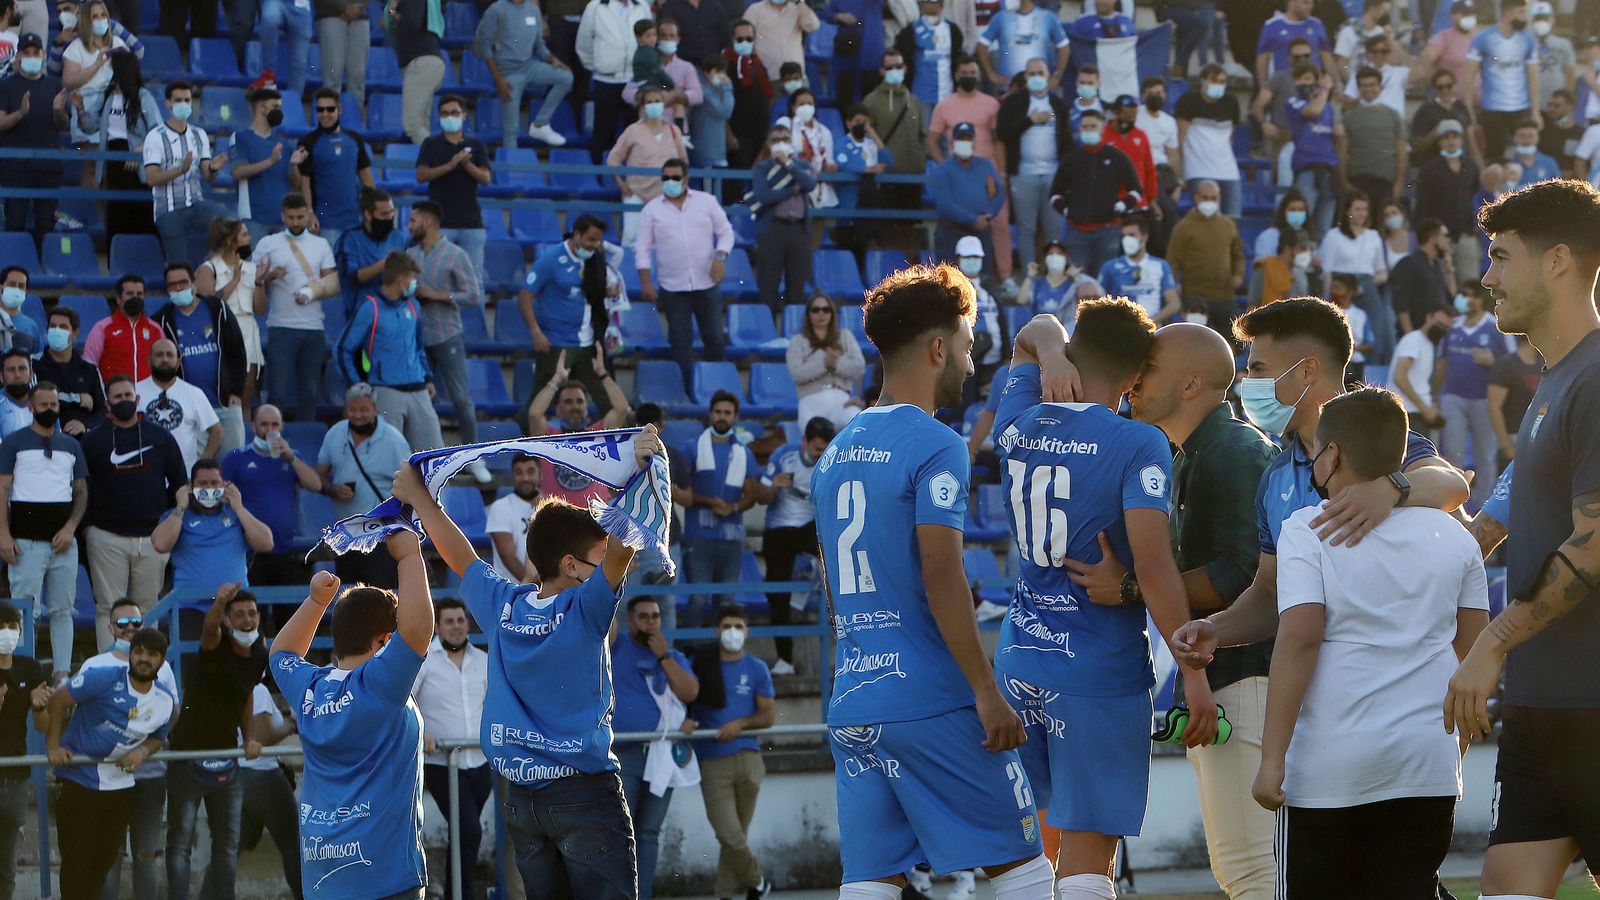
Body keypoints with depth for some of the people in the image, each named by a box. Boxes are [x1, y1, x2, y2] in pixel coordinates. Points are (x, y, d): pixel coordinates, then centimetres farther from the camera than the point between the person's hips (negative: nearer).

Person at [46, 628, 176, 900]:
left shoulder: (166, 701, 1)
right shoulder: (104, 679, -17)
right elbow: (58, 701, -12)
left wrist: (142, 751, -8)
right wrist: (53, 745, -17)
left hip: (120, 783, 6)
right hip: (78, 779, -6)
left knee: (105, 858, 14)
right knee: (77, 858, -4)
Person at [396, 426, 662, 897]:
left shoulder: (503, 607, 5)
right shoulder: (584, 610, -12)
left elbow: (460, 557, 19)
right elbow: (622, 547, -25)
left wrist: (417, 497, 31)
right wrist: (639, 468, -28)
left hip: (522, 800, 6)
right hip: (585, 791, -6)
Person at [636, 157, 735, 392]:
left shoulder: (707, 202, 4)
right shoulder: (652, 210, 2)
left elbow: (726, 232, 7)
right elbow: (643, 248, 3)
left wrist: (720, 256, -11)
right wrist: (645, 282, -6)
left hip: (707, 283, 1)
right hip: (672, 287, 0)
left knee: (714, 337, 3)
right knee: (681, 341, 0)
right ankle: (688, 390, 5)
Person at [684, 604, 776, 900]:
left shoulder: (756, 669, 9)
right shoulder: (701, 665, 7)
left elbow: (767, 717, 6)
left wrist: (740, 724, -12)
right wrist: (685, 721, -16)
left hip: (746, 756, 1)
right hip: (712, 762, -1)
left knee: (735, 836, 5)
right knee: (730, 836, -9)